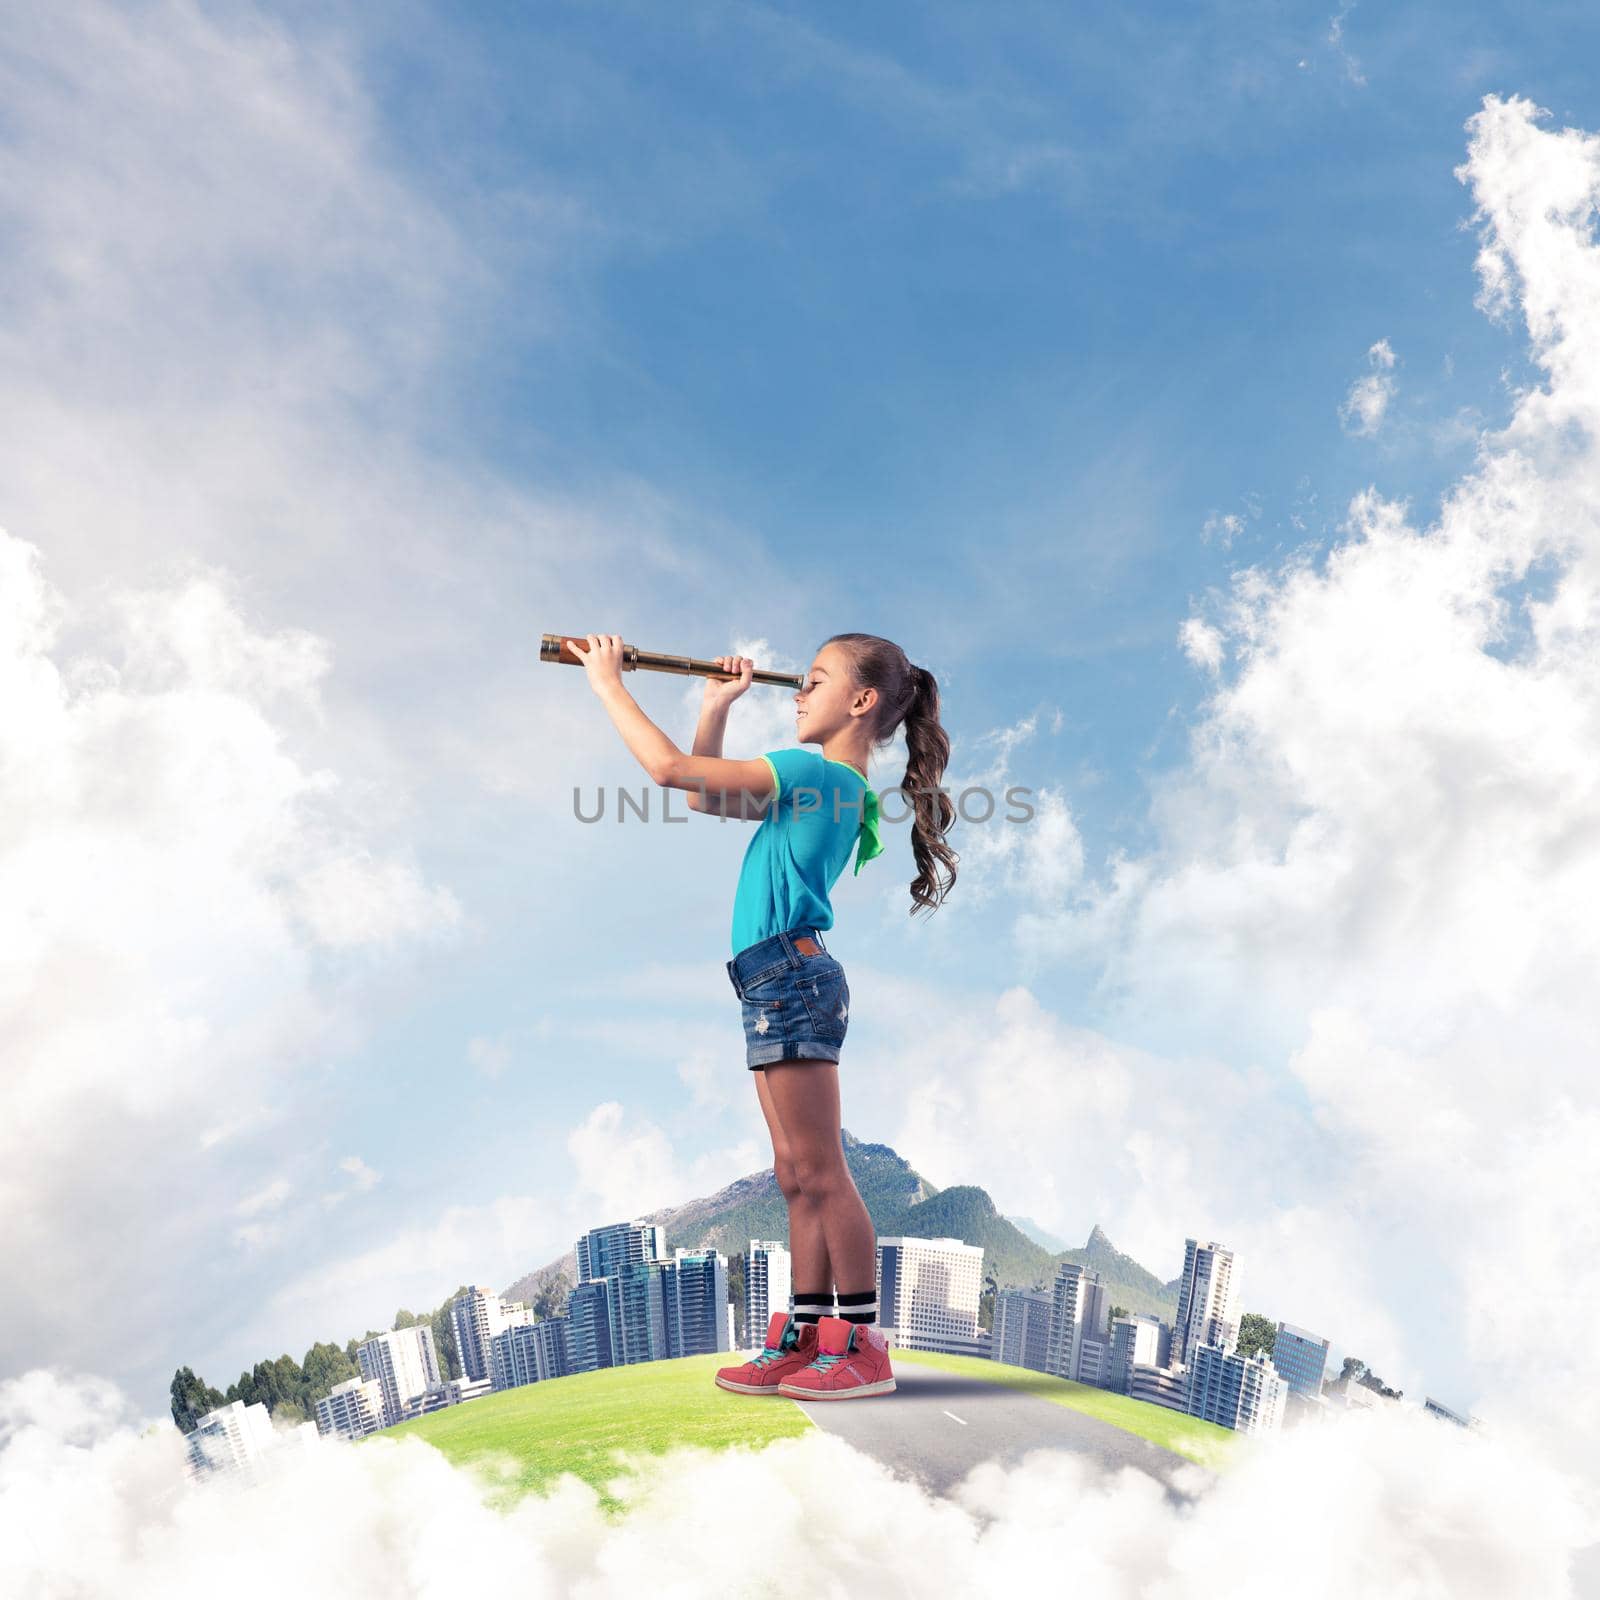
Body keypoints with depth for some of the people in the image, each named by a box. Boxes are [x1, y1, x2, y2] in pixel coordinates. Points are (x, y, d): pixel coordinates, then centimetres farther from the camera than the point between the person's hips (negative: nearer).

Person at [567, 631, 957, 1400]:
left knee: (819, 1173, -6)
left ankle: (862, 1346, 0)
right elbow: (705, 798, 25)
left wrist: (610, 683, -5)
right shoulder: (837, 787, 17)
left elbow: (670, 768, -16)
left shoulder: (816, 774, -12)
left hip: (791, 975, -10)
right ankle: (805, 1338, 17)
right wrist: (715, 707, 17)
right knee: (799, 1178, 11)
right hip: (783, 983, 10)